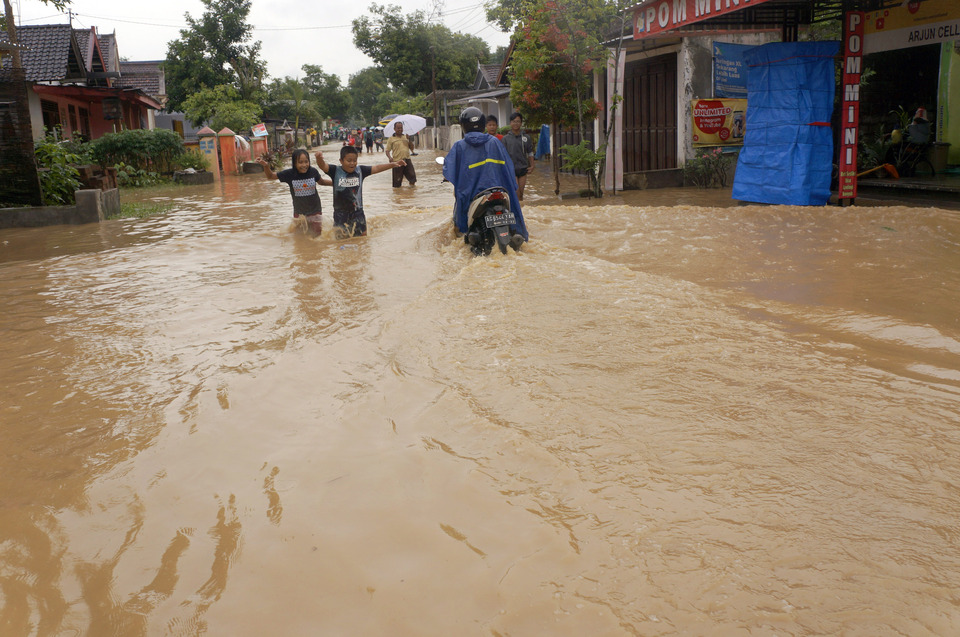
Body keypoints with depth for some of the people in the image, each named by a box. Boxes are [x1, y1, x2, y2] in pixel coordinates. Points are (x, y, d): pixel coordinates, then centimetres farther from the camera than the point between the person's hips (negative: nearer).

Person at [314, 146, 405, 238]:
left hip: (357, 212, 2)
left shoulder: (360, 171, -1)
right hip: (340, 213, -2)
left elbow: (376, 168, 0)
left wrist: (392, 164, -7)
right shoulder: (335, 171, -8)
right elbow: (323, 166, -21)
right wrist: (319, 158, -44)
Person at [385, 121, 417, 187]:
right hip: (397, 161, -3)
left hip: (407, 160, 3)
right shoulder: (391, 139, 4)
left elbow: (412, 148, 15)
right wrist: (389, 157, -20)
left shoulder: (406, 137, 16)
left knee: (412, 176, -3)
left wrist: (409, 140, -1)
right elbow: (387, 151, 1)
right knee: (397, 182, 0)